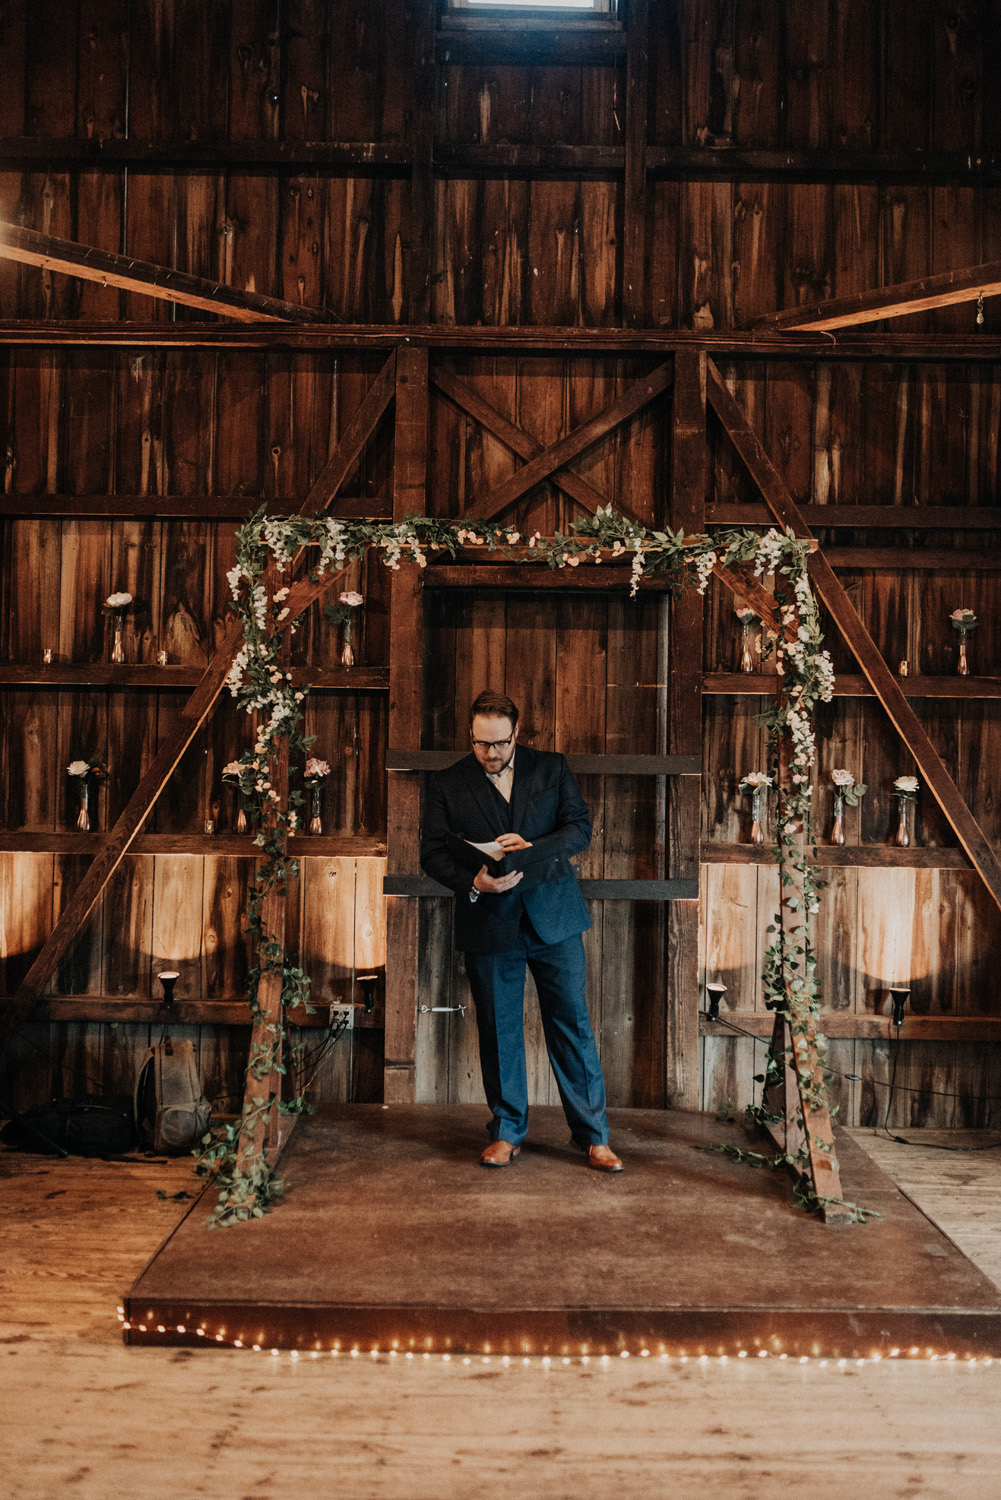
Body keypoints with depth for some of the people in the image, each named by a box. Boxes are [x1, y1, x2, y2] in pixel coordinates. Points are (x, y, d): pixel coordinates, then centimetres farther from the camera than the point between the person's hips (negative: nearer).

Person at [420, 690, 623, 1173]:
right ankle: (506, 1132, 24)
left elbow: (580, 829, 0)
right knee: (498, 1032, 8)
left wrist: (533, 848, -18)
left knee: (573, 1024, 3)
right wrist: (472, 881, -19)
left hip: (552, 916, 0)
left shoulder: (552, 769, 4)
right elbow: (433, 852, 0)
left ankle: (593, 1136, 14)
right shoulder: (447, 784, 2)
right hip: (488, 923, 0)